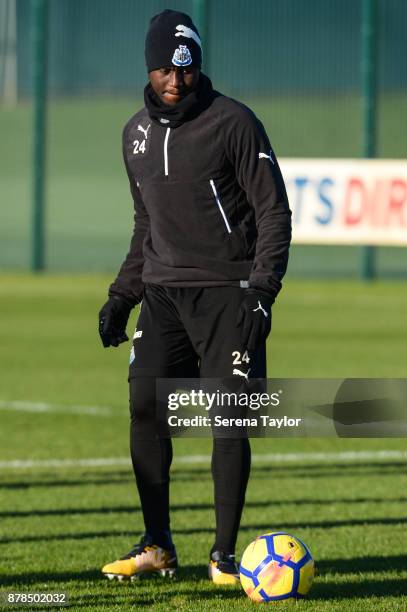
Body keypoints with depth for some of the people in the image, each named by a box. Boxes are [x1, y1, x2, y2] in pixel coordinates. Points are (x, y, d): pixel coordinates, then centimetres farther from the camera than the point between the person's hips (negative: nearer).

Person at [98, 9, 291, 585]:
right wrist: (122, 295, 16)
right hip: (164, 293, 5)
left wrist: (261, 289, -16)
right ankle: (157, 546, 10)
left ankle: (224, 554, 1)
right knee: (145, 408, -2)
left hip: (228, 293, -5)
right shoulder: (137, 132, 11)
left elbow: (274, 210, -7)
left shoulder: (234, 122, -8)